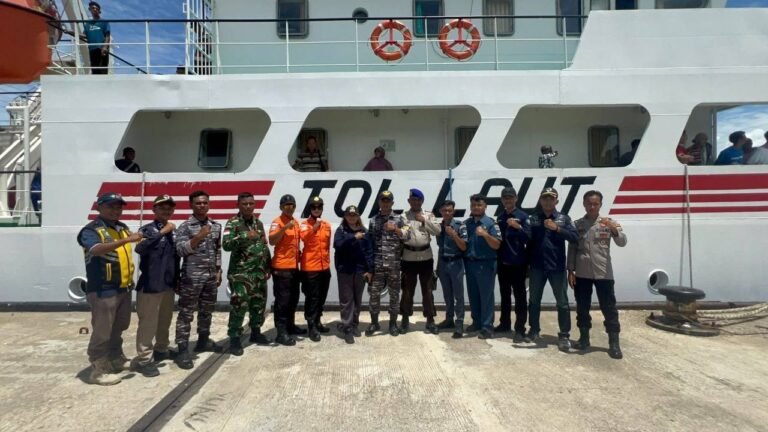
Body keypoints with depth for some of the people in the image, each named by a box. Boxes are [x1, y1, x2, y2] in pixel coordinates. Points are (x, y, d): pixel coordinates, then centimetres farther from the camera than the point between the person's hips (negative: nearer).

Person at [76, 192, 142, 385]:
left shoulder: (123, 228, 11)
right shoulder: (91, 230, -13)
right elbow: (97, 250, -33)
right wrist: (127, 240, -39)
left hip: (123, 288, 8)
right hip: (103, 291, -8)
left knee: (118, 329, 21)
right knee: (102, 332, 0)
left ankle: (117, 359, 36)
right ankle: (98, 370, 12)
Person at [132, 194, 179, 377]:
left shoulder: (173, 231, 10)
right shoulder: (147, 229, -8)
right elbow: (140, 248, -30)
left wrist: (177, 279, 20)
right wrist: (162, 232, -28)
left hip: (168, 284, 7)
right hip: (150, 284, -7)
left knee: (165, 320, 17)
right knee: (148, 322, -4)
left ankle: (161, 349, 33)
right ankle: (143, 359, 5)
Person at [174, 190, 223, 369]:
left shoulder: (216, 226, 10)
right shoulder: (185, 226, -6)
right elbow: (180, 250, -16)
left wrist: (218, 270, 12)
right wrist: (198, 237, -28)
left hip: (211, 277, 6)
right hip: (191, 277, -6)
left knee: (207, 311, 16)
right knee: (186, 314, -1)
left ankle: (203, 341, 31)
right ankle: (183, 350, 4)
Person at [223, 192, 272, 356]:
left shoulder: (259, 223, 13)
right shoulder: (233, 223, -7)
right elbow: (226, 245, -20)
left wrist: (268, 266, 16)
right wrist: (245, 236, -30)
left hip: (260, 272, 7)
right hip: (241, 273, -6)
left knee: (259, 304, 13)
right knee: (239, 306, -7)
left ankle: (256, 333, 28)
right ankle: (234, 338, 5)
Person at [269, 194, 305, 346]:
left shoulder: (296, 222, 15)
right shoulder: (277, 222, -10)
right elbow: (272, 241, -24)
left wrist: (299, 252, 12)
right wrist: (284, 227, -32)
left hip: (294, 266, 8)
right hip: (281, 268, -8)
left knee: (293, 299, 17)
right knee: (282, 300, -5)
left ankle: (290, 325, 31)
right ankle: (281, 333, -1)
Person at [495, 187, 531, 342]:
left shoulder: (523, 216, -6)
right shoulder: (500, 217, 10)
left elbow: (528, 238, -15)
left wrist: (518, 227, -28)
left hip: (518, 262, -6)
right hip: (502, 262, 6)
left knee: (519, 296, -1)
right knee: (505, 294, 15)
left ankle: (520, 329, 1)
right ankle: (505, 323, 27)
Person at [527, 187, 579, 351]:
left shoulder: (563, 219, 2)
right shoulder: (532, 219, 3)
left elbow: (575, 237, -9)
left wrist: (557, 228, -21)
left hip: (557, 267, -1)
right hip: (537, 267, 1)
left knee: (562, 302, 5)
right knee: (534, 300, 12)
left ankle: (564, 335, 15)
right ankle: (534, 330, 27)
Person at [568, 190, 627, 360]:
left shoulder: (608, 222, 2)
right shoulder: (577, 224, 6)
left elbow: (622, 242, -8)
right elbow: (572, 249, 7)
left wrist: (614, 229, -27)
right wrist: (571, 270, 2)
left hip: (603, 273, -1)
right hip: (582, 273, 2)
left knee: (609, 308, 1)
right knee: (582, 307, 9)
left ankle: (614, 343, 10)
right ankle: (584, 338, 23)